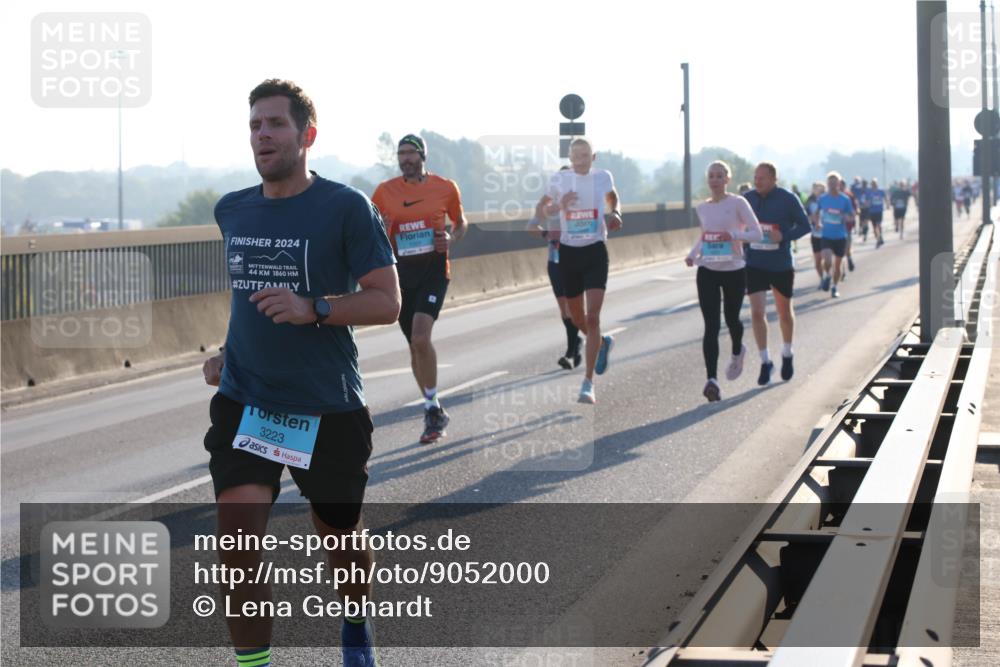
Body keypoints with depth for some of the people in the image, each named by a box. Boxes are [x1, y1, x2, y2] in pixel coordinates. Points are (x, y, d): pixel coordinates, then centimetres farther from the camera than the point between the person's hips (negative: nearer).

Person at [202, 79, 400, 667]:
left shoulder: (346, 207, -9)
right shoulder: (232, 210, 7)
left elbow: (387, 302, -11)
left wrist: (313, 308, -25)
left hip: (329, 408, -3)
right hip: (244, 402, 3)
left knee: (341, 538, 13)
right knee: (237, 540, -15)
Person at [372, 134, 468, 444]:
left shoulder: (445, 187, 1)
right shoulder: (385, 191, 4)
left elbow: (460, 222, 15)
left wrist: (451, 239, -6)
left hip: (433, 270, -3)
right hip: (401, 271, 3)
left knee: (421, 337, -21)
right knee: (415, 344, 9)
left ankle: (433, 410, -8)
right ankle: (433, 410, 23)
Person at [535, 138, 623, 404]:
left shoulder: (603, 177, -1)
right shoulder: (558, 180, -3)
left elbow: (612, 198, 21)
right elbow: (539, 212, 4)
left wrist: (615, 214, 1)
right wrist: (558, 206, -15)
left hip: (595, 252, -2)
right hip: (568, 252, 2)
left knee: (592, 317, -13)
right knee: (577, 318, 14)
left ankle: (588, 383, -12)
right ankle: (603, 343, 48)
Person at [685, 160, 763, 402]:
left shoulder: (738, 203, -6)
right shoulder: (702, 208, 8)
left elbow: (757, 233, -8)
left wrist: (734, 234, -25)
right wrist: (692, 254, 6)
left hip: (734, 270, -2)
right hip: (707, 271, 2)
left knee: (731, 318, 14)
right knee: (711, 325, -10)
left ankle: (737, 352, 50)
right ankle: (712, 379, -18)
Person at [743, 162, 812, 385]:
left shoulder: (788, 199, -9)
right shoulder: (747, 199, -2)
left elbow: (806, 226, -5)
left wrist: (784, 236, -21)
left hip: (781, 265, -1)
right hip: (754, 264, 1)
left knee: (784, 311, 15)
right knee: (757, 312, -10)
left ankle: (786, 355, 37)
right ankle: (765, 362, 1)